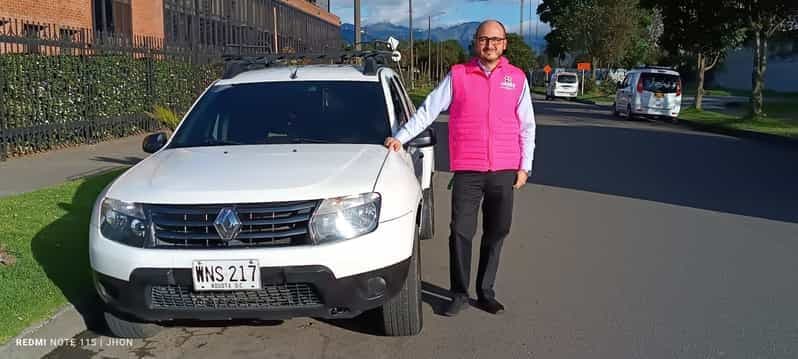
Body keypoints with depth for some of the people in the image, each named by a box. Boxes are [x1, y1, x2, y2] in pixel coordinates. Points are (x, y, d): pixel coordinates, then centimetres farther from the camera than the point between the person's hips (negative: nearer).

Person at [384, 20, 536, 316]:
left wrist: (525, 166, 6)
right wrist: (400, 137, -1)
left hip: (504, 171, 2)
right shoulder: (458, 75, 3)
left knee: (496, 234, 9)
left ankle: (485, 292, 23)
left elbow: (526, 126, 10)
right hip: (467, 171, -2)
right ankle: (459, 294, 13)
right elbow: (428, 110, 5)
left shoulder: (517, 78, 7)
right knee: (461, 233, -2)